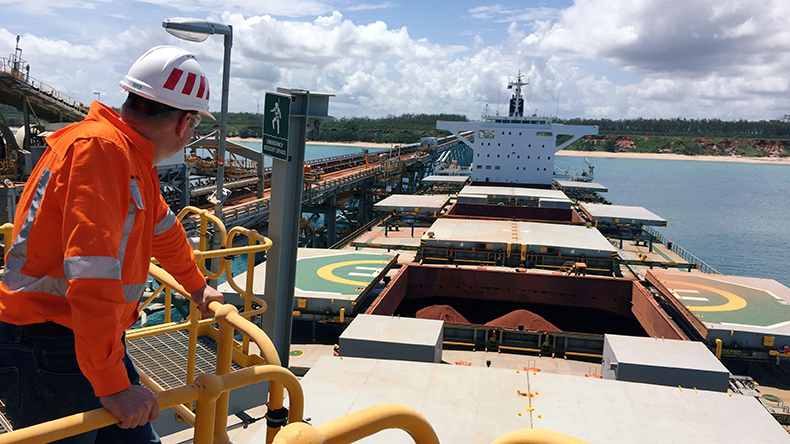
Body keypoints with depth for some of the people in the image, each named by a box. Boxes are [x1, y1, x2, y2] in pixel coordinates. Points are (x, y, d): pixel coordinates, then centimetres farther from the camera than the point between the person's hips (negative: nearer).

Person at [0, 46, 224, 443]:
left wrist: (196, 286, 40)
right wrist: (112, 384, -27)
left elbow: (162, 228, 27)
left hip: (92, 340, 9)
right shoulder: (100, 147, -22)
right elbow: (92, 274, -29)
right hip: (47, 353, -9)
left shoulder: (133, 157, 11)